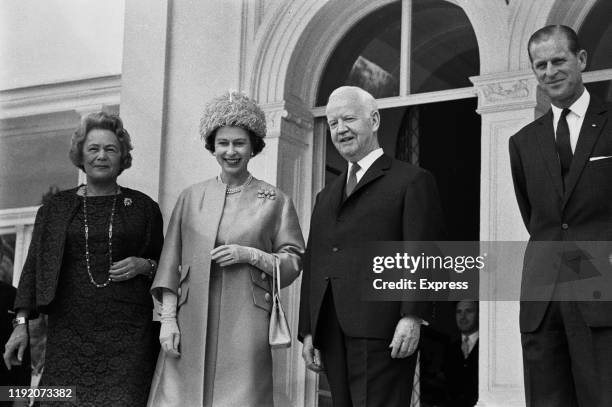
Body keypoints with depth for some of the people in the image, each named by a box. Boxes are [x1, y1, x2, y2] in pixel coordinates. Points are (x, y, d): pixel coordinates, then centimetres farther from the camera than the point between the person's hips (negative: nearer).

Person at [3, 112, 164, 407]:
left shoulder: (143, 207, 10)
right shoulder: (55, 208, 11)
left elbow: (165, 265, 17)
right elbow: (33, 266, 8)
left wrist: (144, 266, -5)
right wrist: (21, 324, 1)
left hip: (127, 335, -1)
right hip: (70, 332, 1)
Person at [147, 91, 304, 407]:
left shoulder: (275, 201, 6)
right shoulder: (191, 197, 12)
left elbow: (294, 262, 5)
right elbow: (171, 263, 9)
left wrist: (251, 255, -10)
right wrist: (167, 319, 1)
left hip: (245, 323, -2)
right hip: (192, 323, 2)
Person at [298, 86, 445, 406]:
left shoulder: (412, 181, 5)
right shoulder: (326, 196, 24)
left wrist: (413, 315, -16)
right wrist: (307, 332, 13)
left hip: (380, 332, -6)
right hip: (332, 337, 6)